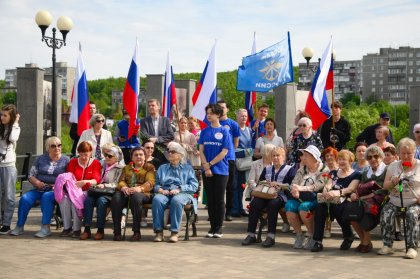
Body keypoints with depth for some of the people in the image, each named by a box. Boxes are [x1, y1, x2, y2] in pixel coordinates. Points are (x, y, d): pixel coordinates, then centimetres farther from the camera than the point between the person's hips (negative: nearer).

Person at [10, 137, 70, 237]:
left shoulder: (66, 160, 7)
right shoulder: (41, 159, 15)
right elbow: (31, 175, 14)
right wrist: (36, 182, -8)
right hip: (39, 189, 4)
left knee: (46, 197, -36)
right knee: (25, 198, -22)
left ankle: (45, 228, -33)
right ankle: (19, 226, -10)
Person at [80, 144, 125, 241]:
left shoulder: (120, 168, 6)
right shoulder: (103, 166, 26)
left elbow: (117, 184, -5)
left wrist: (105, 185, -16)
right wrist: (96, 185, 8)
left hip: (110, 193, -5)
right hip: (98, 192, 5)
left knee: (101, 200, -36)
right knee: (88, 199, -27)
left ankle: (100, 230, -30)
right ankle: (87, 229, -30)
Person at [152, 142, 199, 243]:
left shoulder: (187, 168, 20)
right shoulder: (162, 168, 30)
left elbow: (194, 186, 6)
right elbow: (156, 184, 20)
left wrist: (179, 189, -9)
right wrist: (160, 189, -4)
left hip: (182, 193, -2)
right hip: (164, 193, 2)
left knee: (176, 200, -39)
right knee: (157, 199, -34)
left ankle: (174, 232, -36)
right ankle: (159, 231, -33)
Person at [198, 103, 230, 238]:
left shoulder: (224, 131, -1)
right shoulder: (204, 131, 8)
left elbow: (224, 152, -7)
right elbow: (201, 150, 3)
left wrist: (210, 164, -11)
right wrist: (206, 167, -10)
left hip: (221, 170, -3)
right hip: (207, 171, 3)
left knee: (219, 199, 1)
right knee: (210, 199, 6)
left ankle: (219, 228, 7)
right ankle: (212, 227, 12)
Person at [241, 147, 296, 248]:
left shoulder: (290, 169, 13)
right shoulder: (267, 169, 30)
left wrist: (279, 184, -12)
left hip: (281, 196, -4)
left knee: (272, 204, -38)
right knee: (254, 203, -27)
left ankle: (271, 236, -36)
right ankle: (251, 235, -27)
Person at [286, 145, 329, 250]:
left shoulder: (324, 170, 1)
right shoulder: (302, 169, 17)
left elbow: (318, 186, -13)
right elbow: (294, 183, 8)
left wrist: (302, 188, -22)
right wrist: (294, 190, -16)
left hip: (314, 199, -5)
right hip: (300, 198, 5)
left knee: (303, 207, -34)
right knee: (289, 206, -26)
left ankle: (312, 236, -12)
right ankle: (299, 235, -6)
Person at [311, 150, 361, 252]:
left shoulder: (356, 175, 9)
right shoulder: (334, 173, 26)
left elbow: (350, 189, -9)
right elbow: (328, 185, 10)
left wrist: (338, 192, -29)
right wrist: (326, 191, -16)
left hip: (346, 201, -4)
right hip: (332, 200, 4)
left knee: (337, 208, -38)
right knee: (320, 206, -30)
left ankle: (348, 236, -9)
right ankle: (318, 241, -32)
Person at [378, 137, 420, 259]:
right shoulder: (393, 166, 12)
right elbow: (385, 186, 11)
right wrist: (393, 182, -12)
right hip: (394, 201, 3)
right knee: (386, 213, -25)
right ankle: (387, 245, -18)